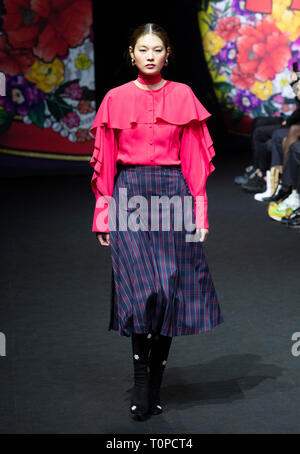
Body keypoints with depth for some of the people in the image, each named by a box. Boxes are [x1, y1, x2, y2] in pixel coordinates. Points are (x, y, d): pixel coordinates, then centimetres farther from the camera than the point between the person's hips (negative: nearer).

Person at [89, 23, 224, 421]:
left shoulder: (183, 96, 6)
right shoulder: (115, 99, 6)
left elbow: (195, 159, 6)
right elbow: (105, 161, 9)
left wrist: (200, 212, 0)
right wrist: (103, 216, 5)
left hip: (173, 194, 1)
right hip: (129, 195, -1)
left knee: (170, 290, -2)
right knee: (142, 289, -12)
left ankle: (155, 385, 9)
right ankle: (141, 387, -2)